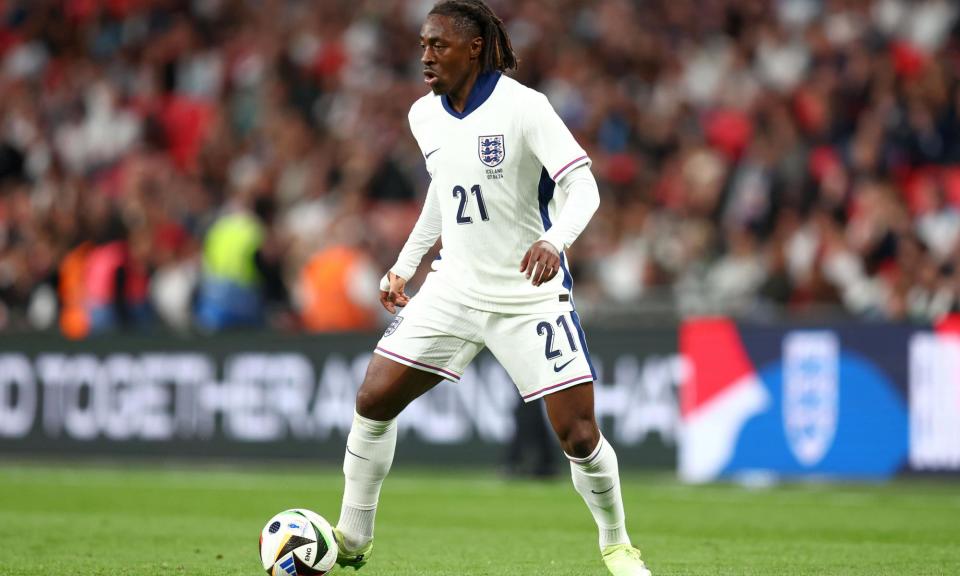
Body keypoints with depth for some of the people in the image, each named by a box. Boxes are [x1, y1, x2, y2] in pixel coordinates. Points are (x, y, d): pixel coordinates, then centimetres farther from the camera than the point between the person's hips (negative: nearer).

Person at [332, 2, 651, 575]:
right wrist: (405, 265, 19)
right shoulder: (425, 116, 3)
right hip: (455, 287, 5)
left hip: (531, 297, -5)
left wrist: (553, 241, -40)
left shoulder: (523, 107, -16)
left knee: (579, 435, -10)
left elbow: (582, 186, -22)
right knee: (373, 401, -5)